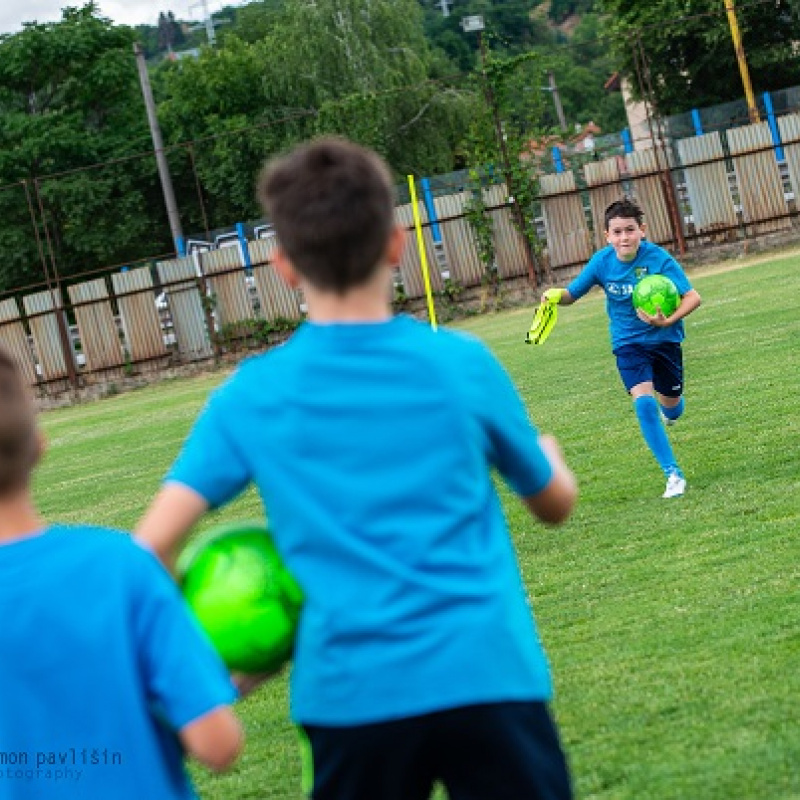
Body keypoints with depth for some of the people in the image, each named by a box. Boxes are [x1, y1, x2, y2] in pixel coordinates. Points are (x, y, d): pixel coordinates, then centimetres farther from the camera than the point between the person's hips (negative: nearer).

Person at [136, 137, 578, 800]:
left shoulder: (249, 398, -1)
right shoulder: (462, 364, -1)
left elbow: (151, 547, -6)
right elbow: (555, 502, 13)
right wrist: (547, 449, 36)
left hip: (351, 693, 1)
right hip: (487, 673, -1)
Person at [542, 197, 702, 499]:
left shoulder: (658, 258, -21)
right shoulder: (602, 262, -12)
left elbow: (692, 297, -23)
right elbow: (571, 294, -4)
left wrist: (667, 321, -39)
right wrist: (556, 295, -27)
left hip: (664, 338, 0)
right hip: (628, 342, 0)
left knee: (671, 406, 10)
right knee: (643, 400, -19)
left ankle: (668, 409, 53)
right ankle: (674, 476, -15)